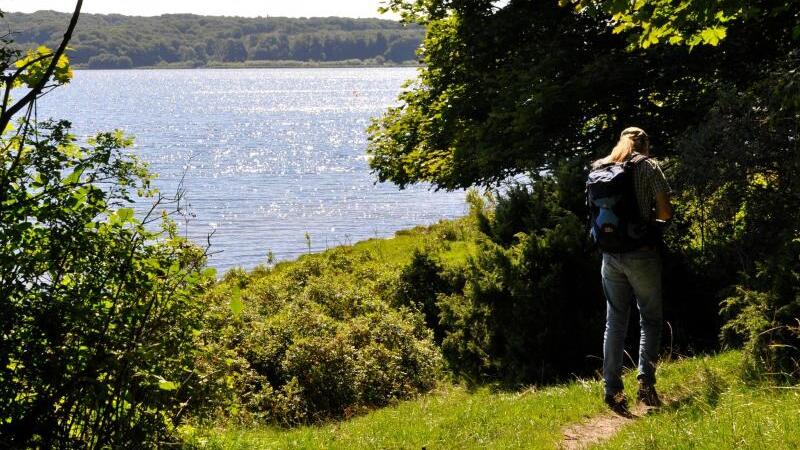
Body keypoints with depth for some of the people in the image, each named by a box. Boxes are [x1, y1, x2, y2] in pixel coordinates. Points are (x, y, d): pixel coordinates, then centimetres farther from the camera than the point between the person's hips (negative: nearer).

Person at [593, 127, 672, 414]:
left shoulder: (599, 168, 11)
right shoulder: (648, 166, -2)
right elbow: (666, 212, -5)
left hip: (610, 254, 4)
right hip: (642, 253, -4)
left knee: (615, 322, 8)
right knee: (650, 319, 5)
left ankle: (612, 389, 3)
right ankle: (645, 382, -9)